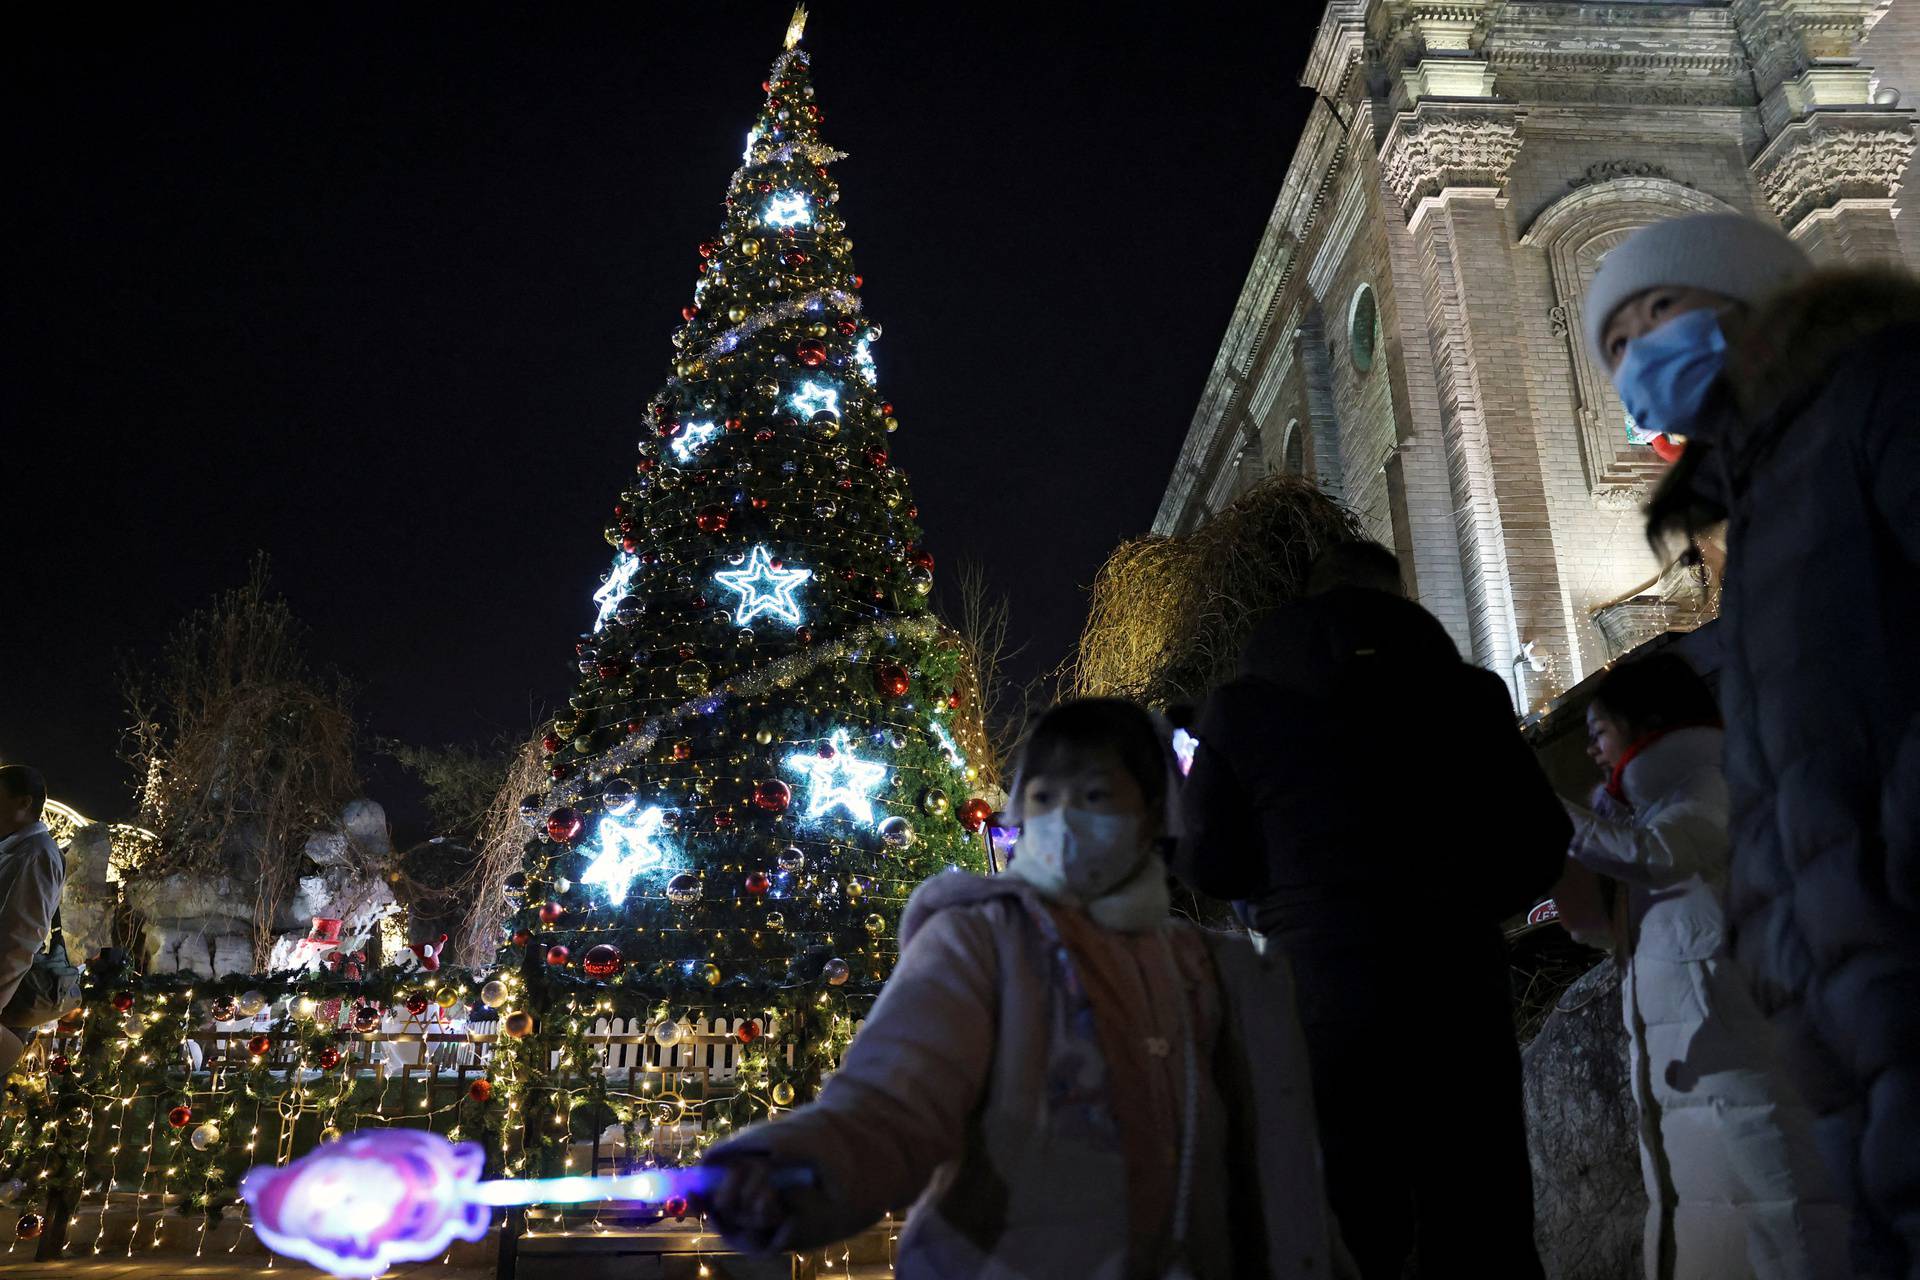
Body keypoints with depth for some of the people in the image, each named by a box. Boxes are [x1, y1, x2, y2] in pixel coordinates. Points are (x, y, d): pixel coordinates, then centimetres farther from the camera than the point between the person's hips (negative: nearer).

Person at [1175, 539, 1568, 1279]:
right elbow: (1541, 837, 7)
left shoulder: (1241, 706, 0)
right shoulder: (1466, 691, 3)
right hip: (1459, 987, 1)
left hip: (1322, 994, -1)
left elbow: (1208, 866, 1)